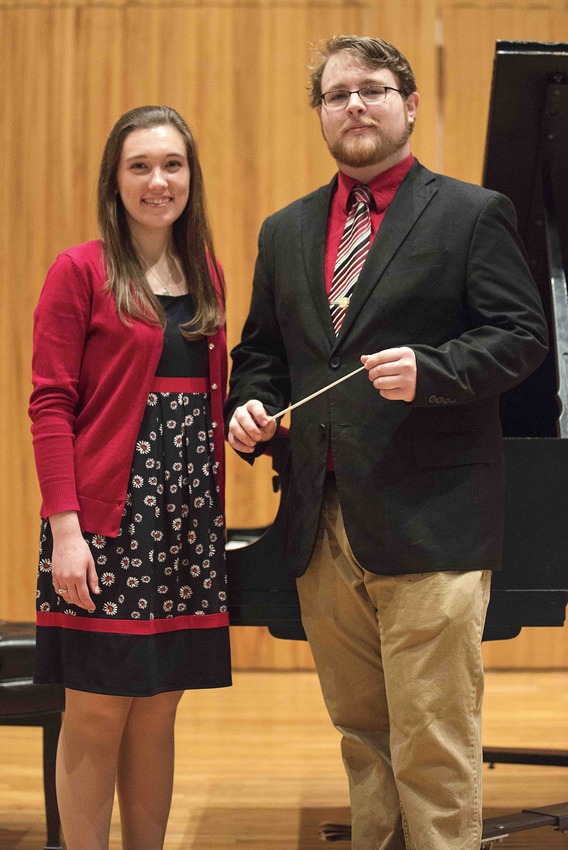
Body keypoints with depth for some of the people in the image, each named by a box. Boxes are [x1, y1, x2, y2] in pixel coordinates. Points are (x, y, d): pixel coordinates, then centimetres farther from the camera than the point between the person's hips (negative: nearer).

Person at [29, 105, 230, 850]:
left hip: (187, 513, 5)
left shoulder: (205, 272, 13)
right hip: (107, 515, -5)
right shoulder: (80, 272, -4)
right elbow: (50, 405, -9)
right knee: (97, 712, 1)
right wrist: (63, 529, -16)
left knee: (158, 711, 11)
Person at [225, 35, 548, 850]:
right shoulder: (286, 232, 16)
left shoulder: (472, 214, 1)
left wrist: (429, 370, -20)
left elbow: (522, 335, -5)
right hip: (324, 526, 6)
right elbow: (261, 349, 22)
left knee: (432, 747, -4)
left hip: (429, 527, -5)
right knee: (361, 737, 13)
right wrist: (250, 408, 1)